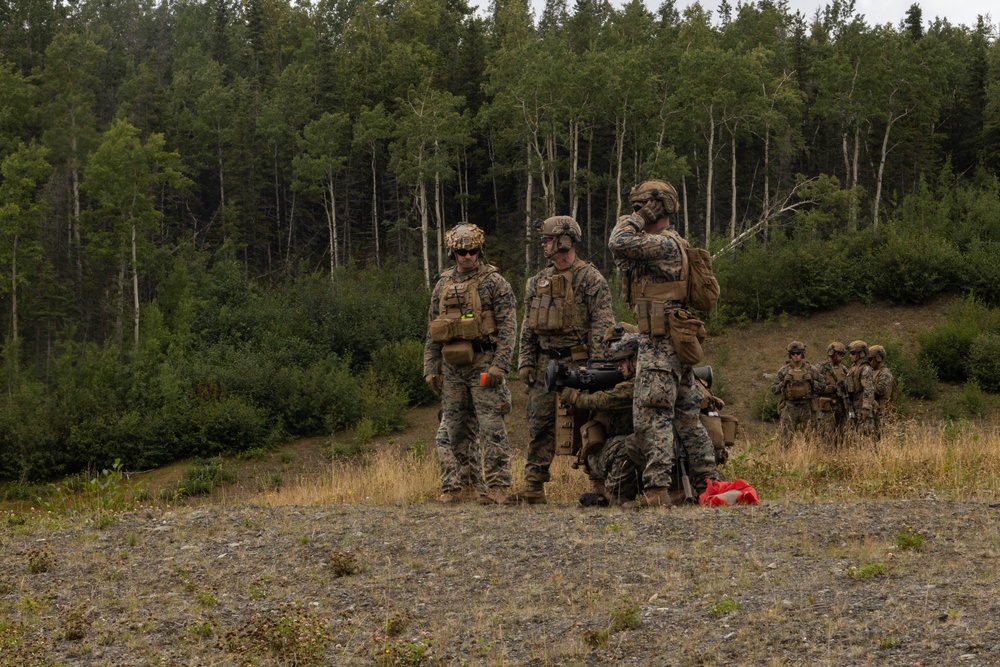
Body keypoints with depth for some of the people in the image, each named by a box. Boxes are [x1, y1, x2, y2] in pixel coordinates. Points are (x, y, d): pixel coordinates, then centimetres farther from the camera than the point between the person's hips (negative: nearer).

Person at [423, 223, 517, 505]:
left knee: (491, 428, -8)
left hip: (483, 364, -5)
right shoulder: (443, 285, 14)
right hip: (452, 368, 5)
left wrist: (499, 365, -17)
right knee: (455, 429, 8)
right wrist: (431, 369, 10)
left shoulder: (495, 283, -2)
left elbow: (508, 327, -8)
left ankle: (496, 487, -7)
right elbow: (432, 332, 17)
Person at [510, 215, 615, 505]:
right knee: (539, 426, 4)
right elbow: (528, 326, 18)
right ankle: (533, 488, 6)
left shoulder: (590, 278, -4)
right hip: (545, 362, 6)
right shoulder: (538, 281, 15)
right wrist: (525, 362, 9)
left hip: (578, 362, -6)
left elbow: (603, 324, -10)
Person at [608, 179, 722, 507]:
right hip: (677, 343, 10)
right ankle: (708, 478, 16)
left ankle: (657, 487, -18)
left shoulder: (665, 244, -13)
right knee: (685, 413, 13)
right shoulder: (660, 246, 19)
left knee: (652, 414, -13)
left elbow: (619, 245, -25)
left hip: (660, 341, -10)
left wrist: (633, 220, -10)